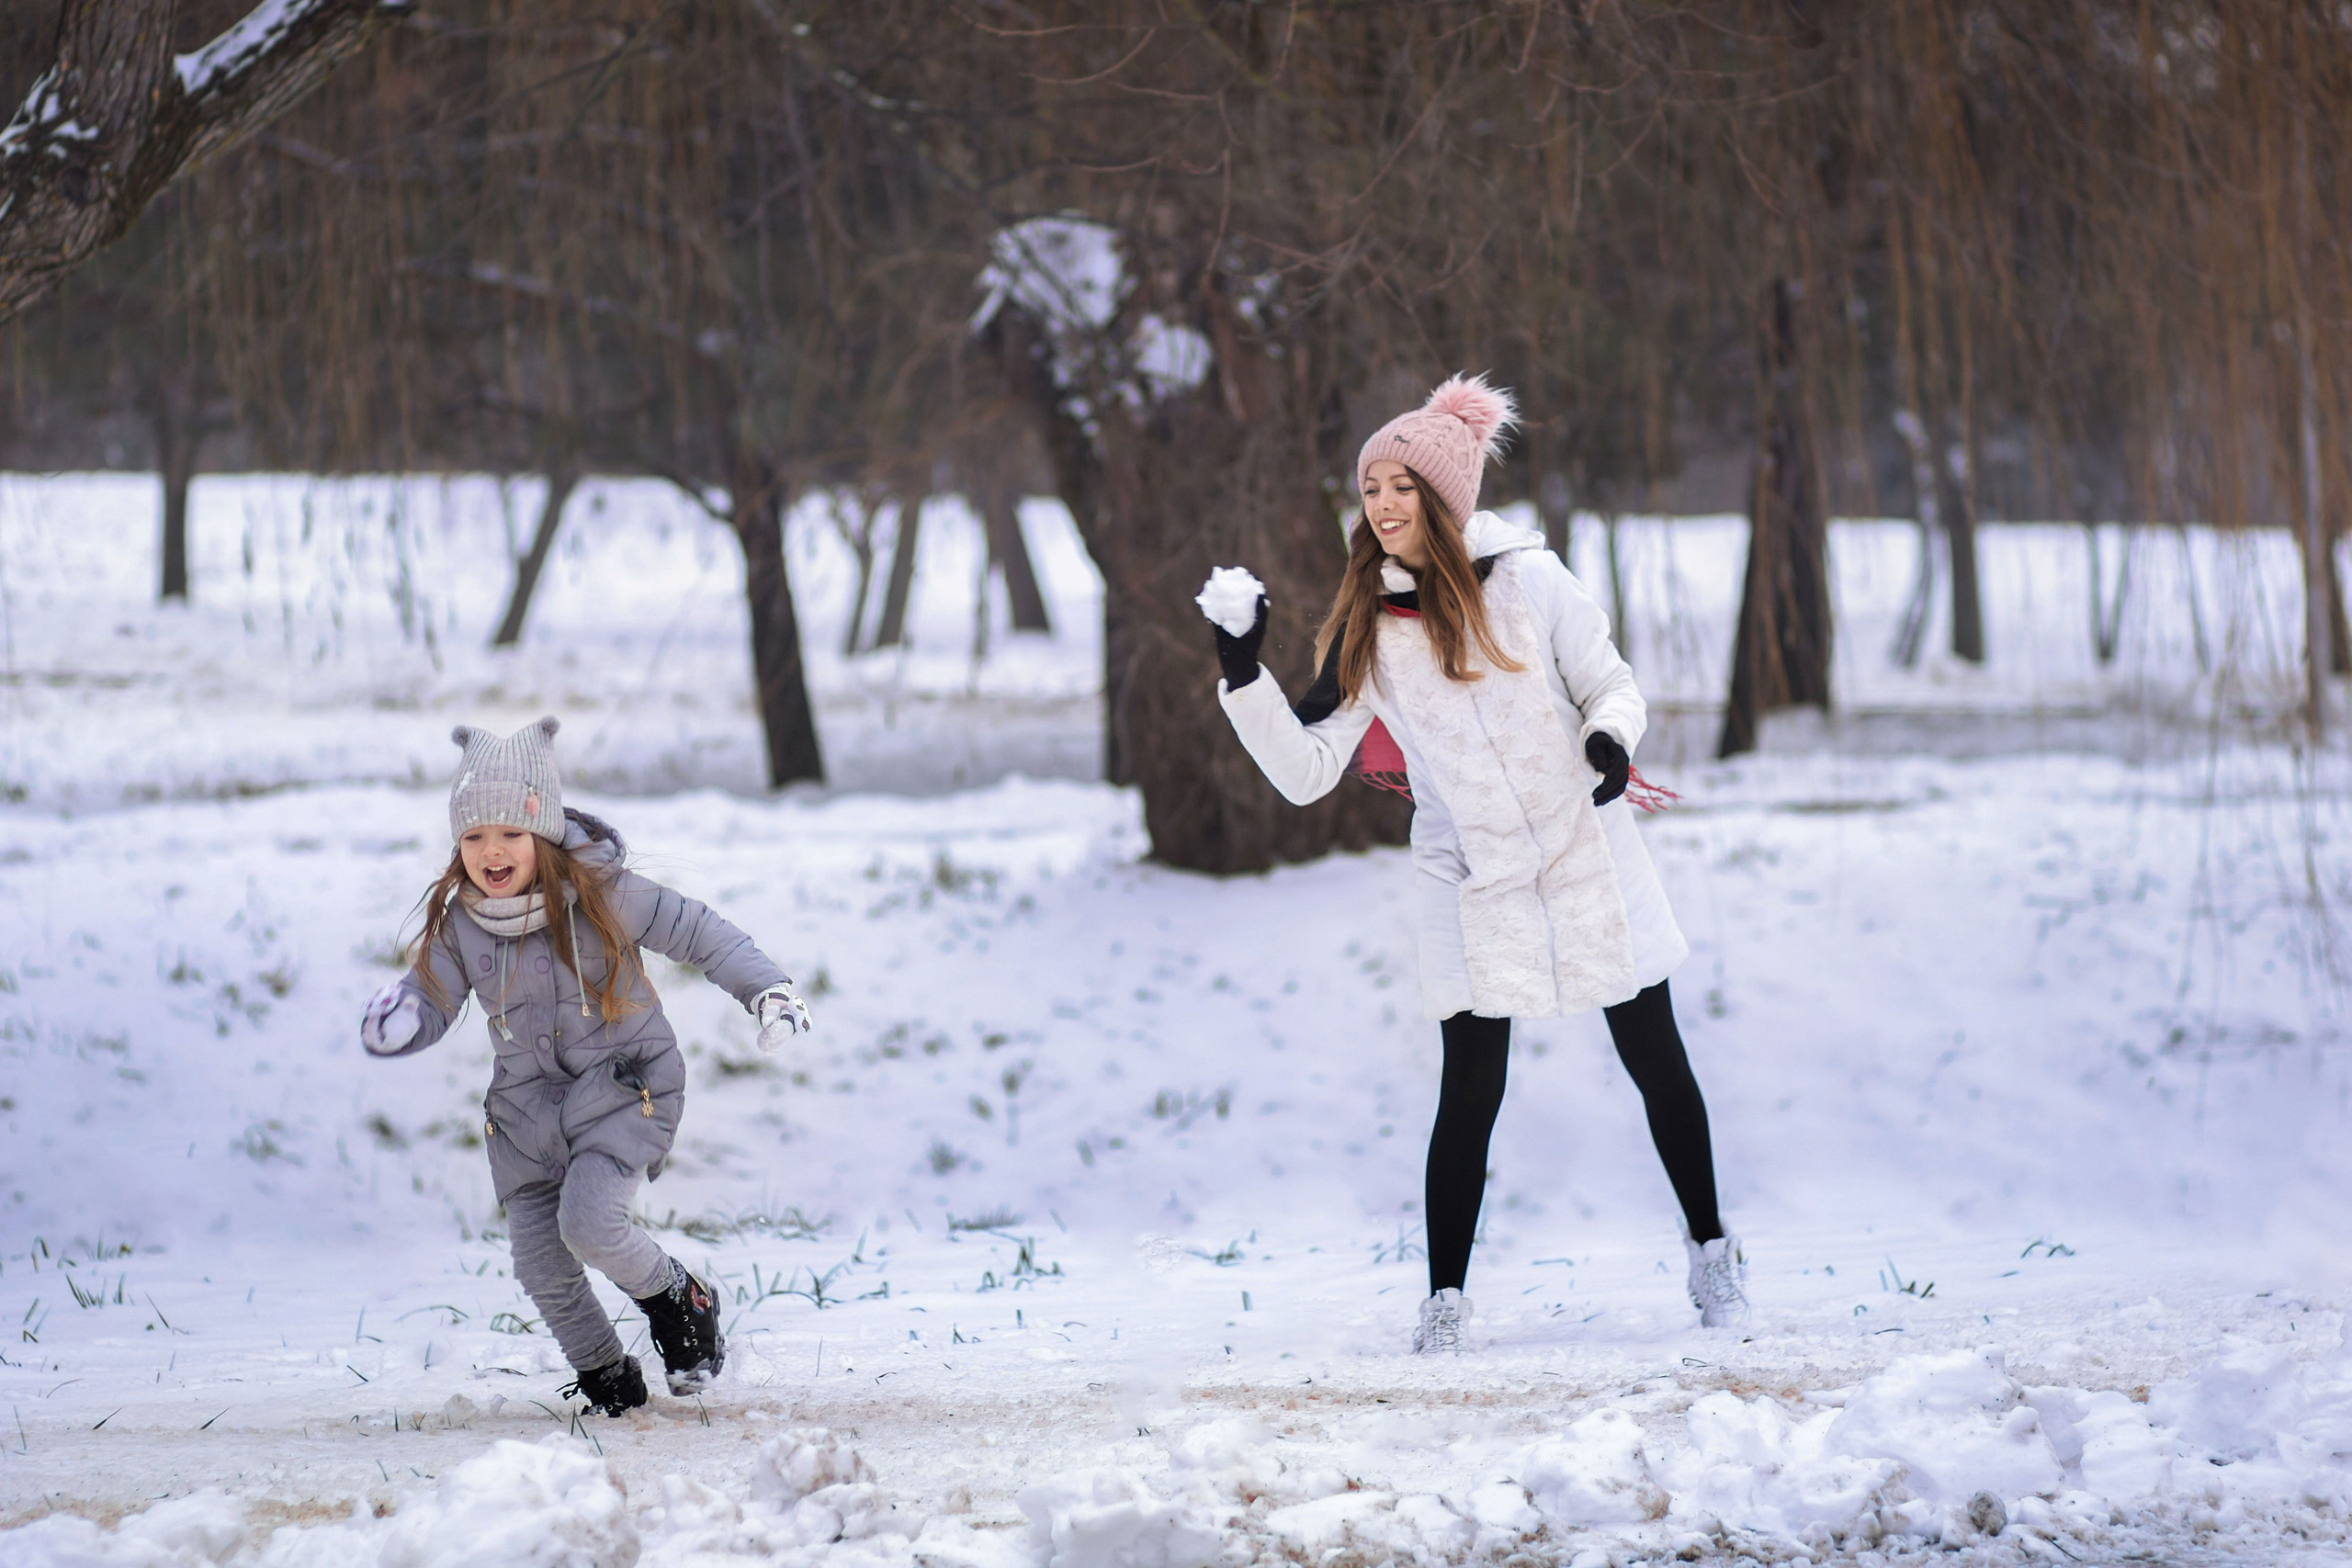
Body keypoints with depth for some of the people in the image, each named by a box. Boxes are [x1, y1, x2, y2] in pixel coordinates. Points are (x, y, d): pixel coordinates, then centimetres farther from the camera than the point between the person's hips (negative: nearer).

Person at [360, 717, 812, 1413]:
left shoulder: (601, 893, -14)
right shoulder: (459, 925, -5)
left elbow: (697, 933, -4)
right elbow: (432, 998, 5)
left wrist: (766, 988, -12)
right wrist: (397, 1025, -18)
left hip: (626, 1086, -5)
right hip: (529, 1105, 5)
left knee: (587, 1220, -26)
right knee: (541, 1266, -1)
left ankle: (678, 1298, 4)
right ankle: (607, 1378, 22)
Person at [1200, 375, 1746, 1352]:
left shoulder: (1527, 582, -9)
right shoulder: (1366, 632, -3)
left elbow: (1611, 684, 0)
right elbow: (1307, 773, -3)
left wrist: (1611, 736, -21)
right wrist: (1244, 674, -13)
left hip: (1588, 861, 0)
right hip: (1472, 886, 0)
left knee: (1656, 1064, 9)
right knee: (1470, 1090, -5)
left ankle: (1709, 1247, 28)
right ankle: (1445, 1298, 5)